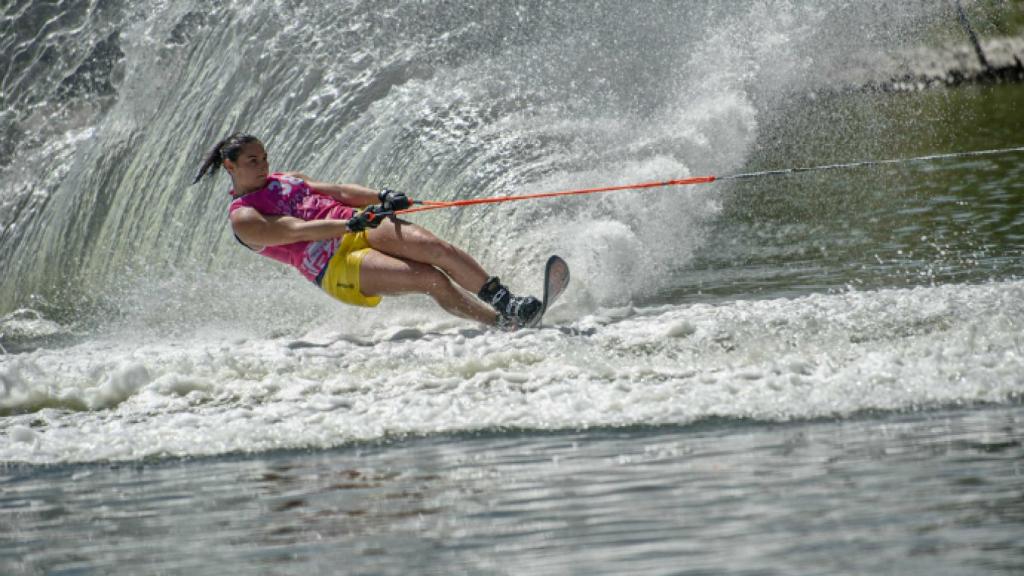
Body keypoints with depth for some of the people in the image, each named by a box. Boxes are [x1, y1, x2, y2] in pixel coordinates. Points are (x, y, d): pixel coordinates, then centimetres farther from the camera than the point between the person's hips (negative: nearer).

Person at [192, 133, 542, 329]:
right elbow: (296, 231, -15)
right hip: (334, 265, -7)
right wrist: (351, 222, -27)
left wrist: (381, 198, -5)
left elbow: (338, 192, 14)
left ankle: (503, 300, -25)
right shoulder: (243, 219, -1)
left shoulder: (285, 180, 21)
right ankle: (505, 323, -27)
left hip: (357, 226, 7)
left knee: (436, 247, -22)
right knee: (432, 279, -24)